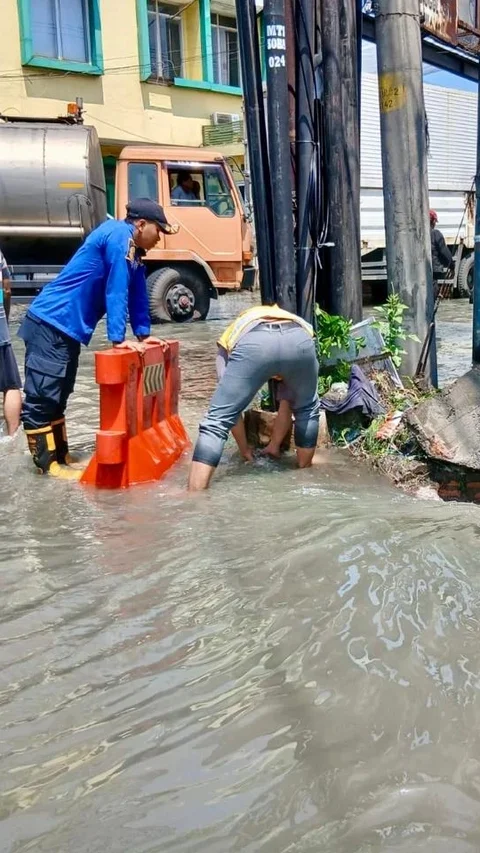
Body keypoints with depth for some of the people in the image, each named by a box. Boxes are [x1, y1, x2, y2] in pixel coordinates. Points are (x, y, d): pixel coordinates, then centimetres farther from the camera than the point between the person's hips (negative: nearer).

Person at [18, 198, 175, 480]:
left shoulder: (133, 248, 14)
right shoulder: (119, 235, -15)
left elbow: (137, 292, 20)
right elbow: (116, 289, -20)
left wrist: (143, 334, 19)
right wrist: (119, 338, -20)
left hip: (67, 327, 10)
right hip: (50, 324, -10)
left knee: (57, 396, 15)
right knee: (42, 397, -5)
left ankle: (61, 456, 22)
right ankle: (47, 463, -1)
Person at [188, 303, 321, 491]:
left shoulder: (231, 337, 41)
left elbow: (231, 406, 38)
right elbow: (288, 403, 50)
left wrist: (244, 449, 50)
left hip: (251, 343, -2)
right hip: (300, 339, 3)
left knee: (216, 421, 8)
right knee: (307, 410, 32)